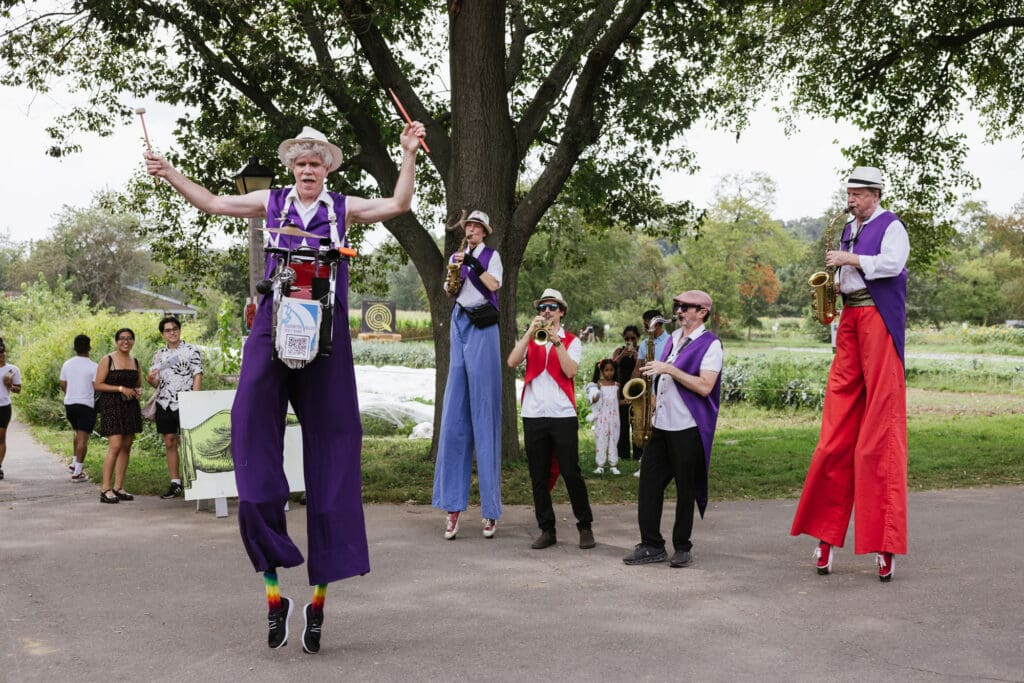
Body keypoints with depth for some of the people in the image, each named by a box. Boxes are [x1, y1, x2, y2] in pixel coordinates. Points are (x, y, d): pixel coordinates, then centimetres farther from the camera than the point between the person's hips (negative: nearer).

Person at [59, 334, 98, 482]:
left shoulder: (67, 364, 5)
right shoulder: (93, 367, -12)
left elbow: (63, 385, 12)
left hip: (69, 404, 6)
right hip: (86, 404, -6)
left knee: (78, 433, 25)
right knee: (83, 438, -4)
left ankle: (75, 463, 25)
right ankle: (77, 472, -6)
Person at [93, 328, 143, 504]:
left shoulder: (135, 362, 14)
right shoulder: (107, 360, -4)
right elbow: (97, 385, -8)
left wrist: (138, 390, 2)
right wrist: (121, 388, -16)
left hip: (130, 407, 7)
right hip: (112, 406, -6)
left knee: (126, 447, 6)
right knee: (115, 446, -15)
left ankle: (118, 487, 12)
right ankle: (106, 489, -11)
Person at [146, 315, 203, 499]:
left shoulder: (191, 350, 0)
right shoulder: (158, 355, 15)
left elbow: (198, 376, -5)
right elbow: (156, 383, 17)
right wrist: (150, 379, -7)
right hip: (164, 404, 5)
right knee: (169, 442, 6)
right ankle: (175, 483, 12)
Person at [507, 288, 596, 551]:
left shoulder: (571, 341, 8)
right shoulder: (529, 339, 13)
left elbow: (570, 371, -10)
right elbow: (512, 362, -6)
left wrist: (556, 341, -16)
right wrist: (531, 333, -13)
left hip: (563, 414, -2)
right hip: (533, 414, 3)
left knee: (571, 473, -4)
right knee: (538, 477, 5)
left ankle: (585, 527, 9)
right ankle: (547, 530, 12)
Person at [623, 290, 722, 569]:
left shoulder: (710, 344, -9)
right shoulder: (673, 339, 15)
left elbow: (705, 387, -20)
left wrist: (669, 369, -21)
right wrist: (653, 402, 11)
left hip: (687, 429, -7)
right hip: (660, 425, 7)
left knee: (685, 490, 2)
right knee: (649, 483, 4)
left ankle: (682, 547, 13)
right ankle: (651, 545, 10)